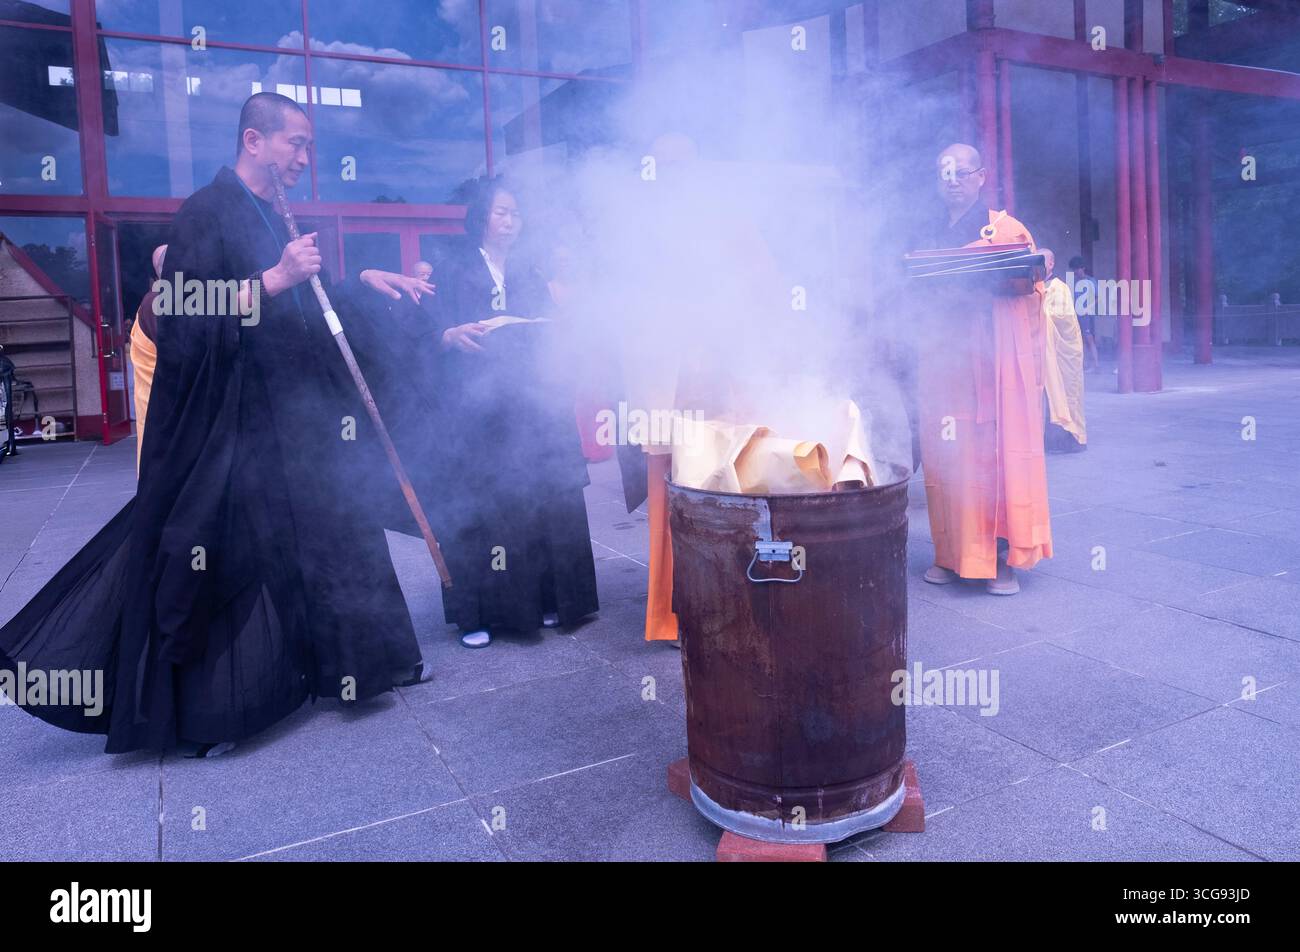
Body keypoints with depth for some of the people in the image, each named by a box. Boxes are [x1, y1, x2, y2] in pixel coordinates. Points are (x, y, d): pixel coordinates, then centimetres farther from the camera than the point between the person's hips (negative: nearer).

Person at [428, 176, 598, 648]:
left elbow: (551, 335, 14)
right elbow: (433, 333, -3)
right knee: (478, 505, -6)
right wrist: (455, 336, -24)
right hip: (475, 409, -3)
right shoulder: (454, 272, 6)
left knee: (539, 500, 0)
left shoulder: (528, 276, 19)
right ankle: (476, 613, 1)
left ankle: (542, 600, 11)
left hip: (530, 409, 4)